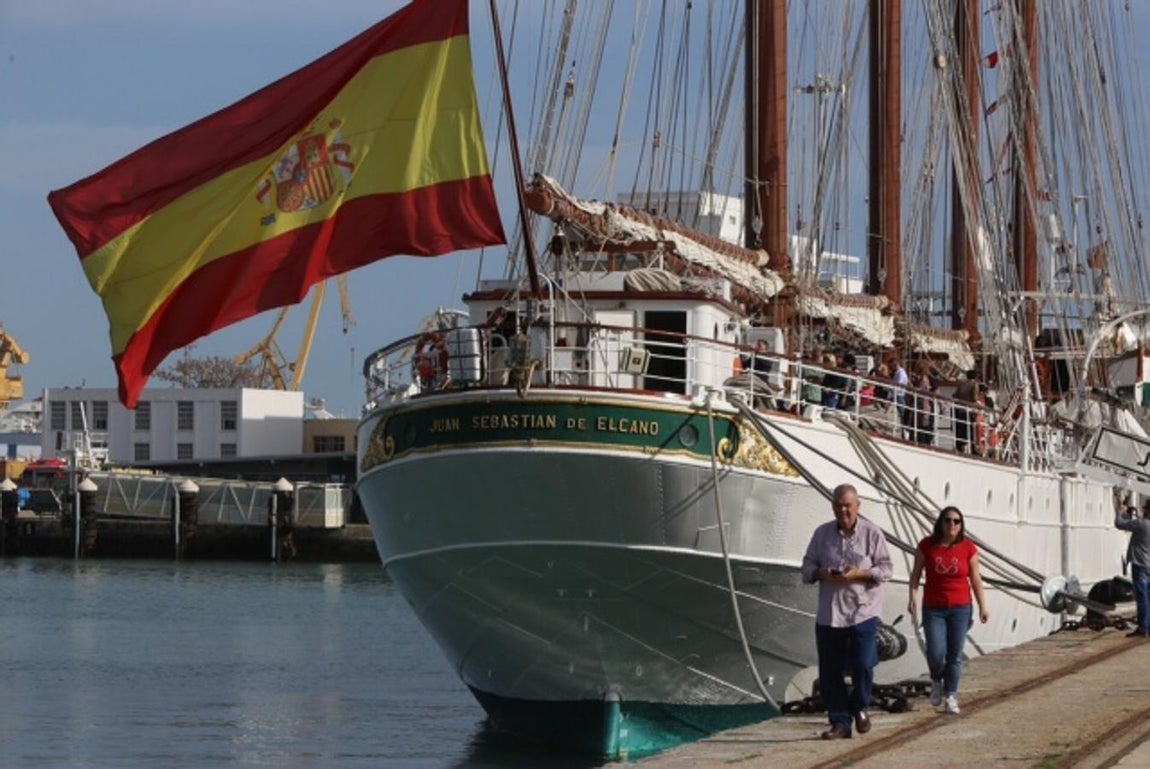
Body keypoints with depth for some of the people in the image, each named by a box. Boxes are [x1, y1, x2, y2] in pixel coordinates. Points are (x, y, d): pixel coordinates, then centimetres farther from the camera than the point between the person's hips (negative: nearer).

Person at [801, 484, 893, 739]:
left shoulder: (872, 533, -1)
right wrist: (821, 573, -11)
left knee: (863, 664, -12)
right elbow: (807, 566, 12)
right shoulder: (822, 533, 8)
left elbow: (885, 569, -2)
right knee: (829, 672, 2)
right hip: (829, 613, 3)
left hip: (863, 611, -3)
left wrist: (859, 574, -18)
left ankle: (860, 707, 17)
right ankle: (840, 723, 12)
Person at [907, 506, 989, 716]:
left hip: (960, 608, 1)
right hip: (933, 609, -1)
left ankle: (951, 696, 12)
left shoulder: (968, 549, -1)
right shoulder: (927, 546, -2)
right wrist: (913, 597, -9)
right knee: (936, 653, -11)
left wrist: (982, 606, 1)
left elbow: (976, 579, 3)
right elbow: (916, 573, 3)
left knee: (955, 655, 0)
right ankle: (936, 681, 20)